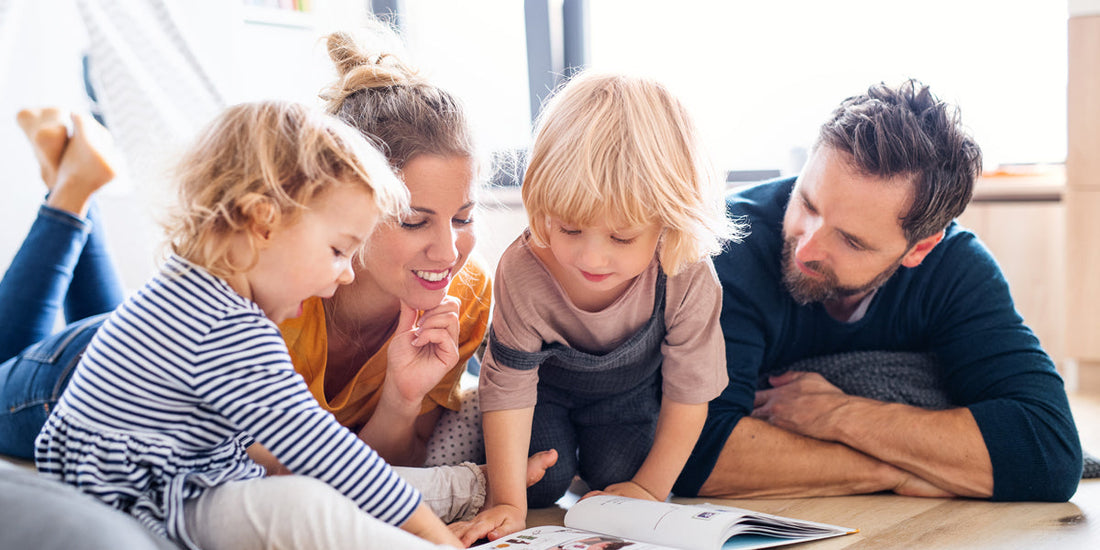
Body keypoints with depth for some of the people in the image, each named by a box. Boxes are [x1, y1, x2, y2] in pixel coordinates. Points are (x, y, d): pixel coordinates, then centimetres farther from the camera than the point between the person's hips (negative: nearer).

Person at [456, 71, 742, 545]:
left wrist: (650, 488, -16)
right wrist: (508, 503, -29)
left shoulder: (688, 279, -37)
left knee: (615, 474, -11)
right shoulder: (523, 272, -38)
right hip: (547, 384, -1)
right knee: (541, 482, -13)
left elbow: (688, 393, -21)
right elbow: (508, 387, -27)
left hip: (632, 389, 1)